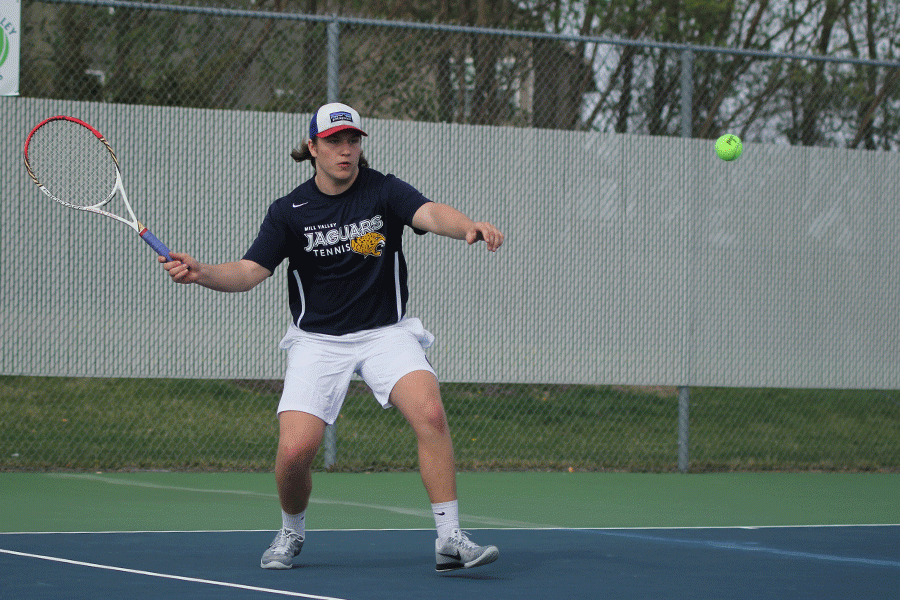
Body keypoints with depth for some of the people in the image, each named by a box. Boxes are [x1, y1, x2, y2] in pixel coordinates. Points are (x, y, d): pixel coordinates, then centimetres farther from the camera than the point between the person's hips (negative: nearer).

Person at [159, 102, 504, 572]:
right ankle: (291, 532, 17)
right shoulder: (289, 211, -2)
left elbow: (430, 214, -24)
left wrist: (469, 228, -45)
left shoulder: (383, 191, -6)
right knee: (294, 450, -16)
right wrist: (201, 273, -26)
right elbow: (250, 271, -6)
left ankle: (449, 539, -20)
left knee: (430, 412, -27)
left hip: (385, 333, 0)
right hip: (318, 340, 0)